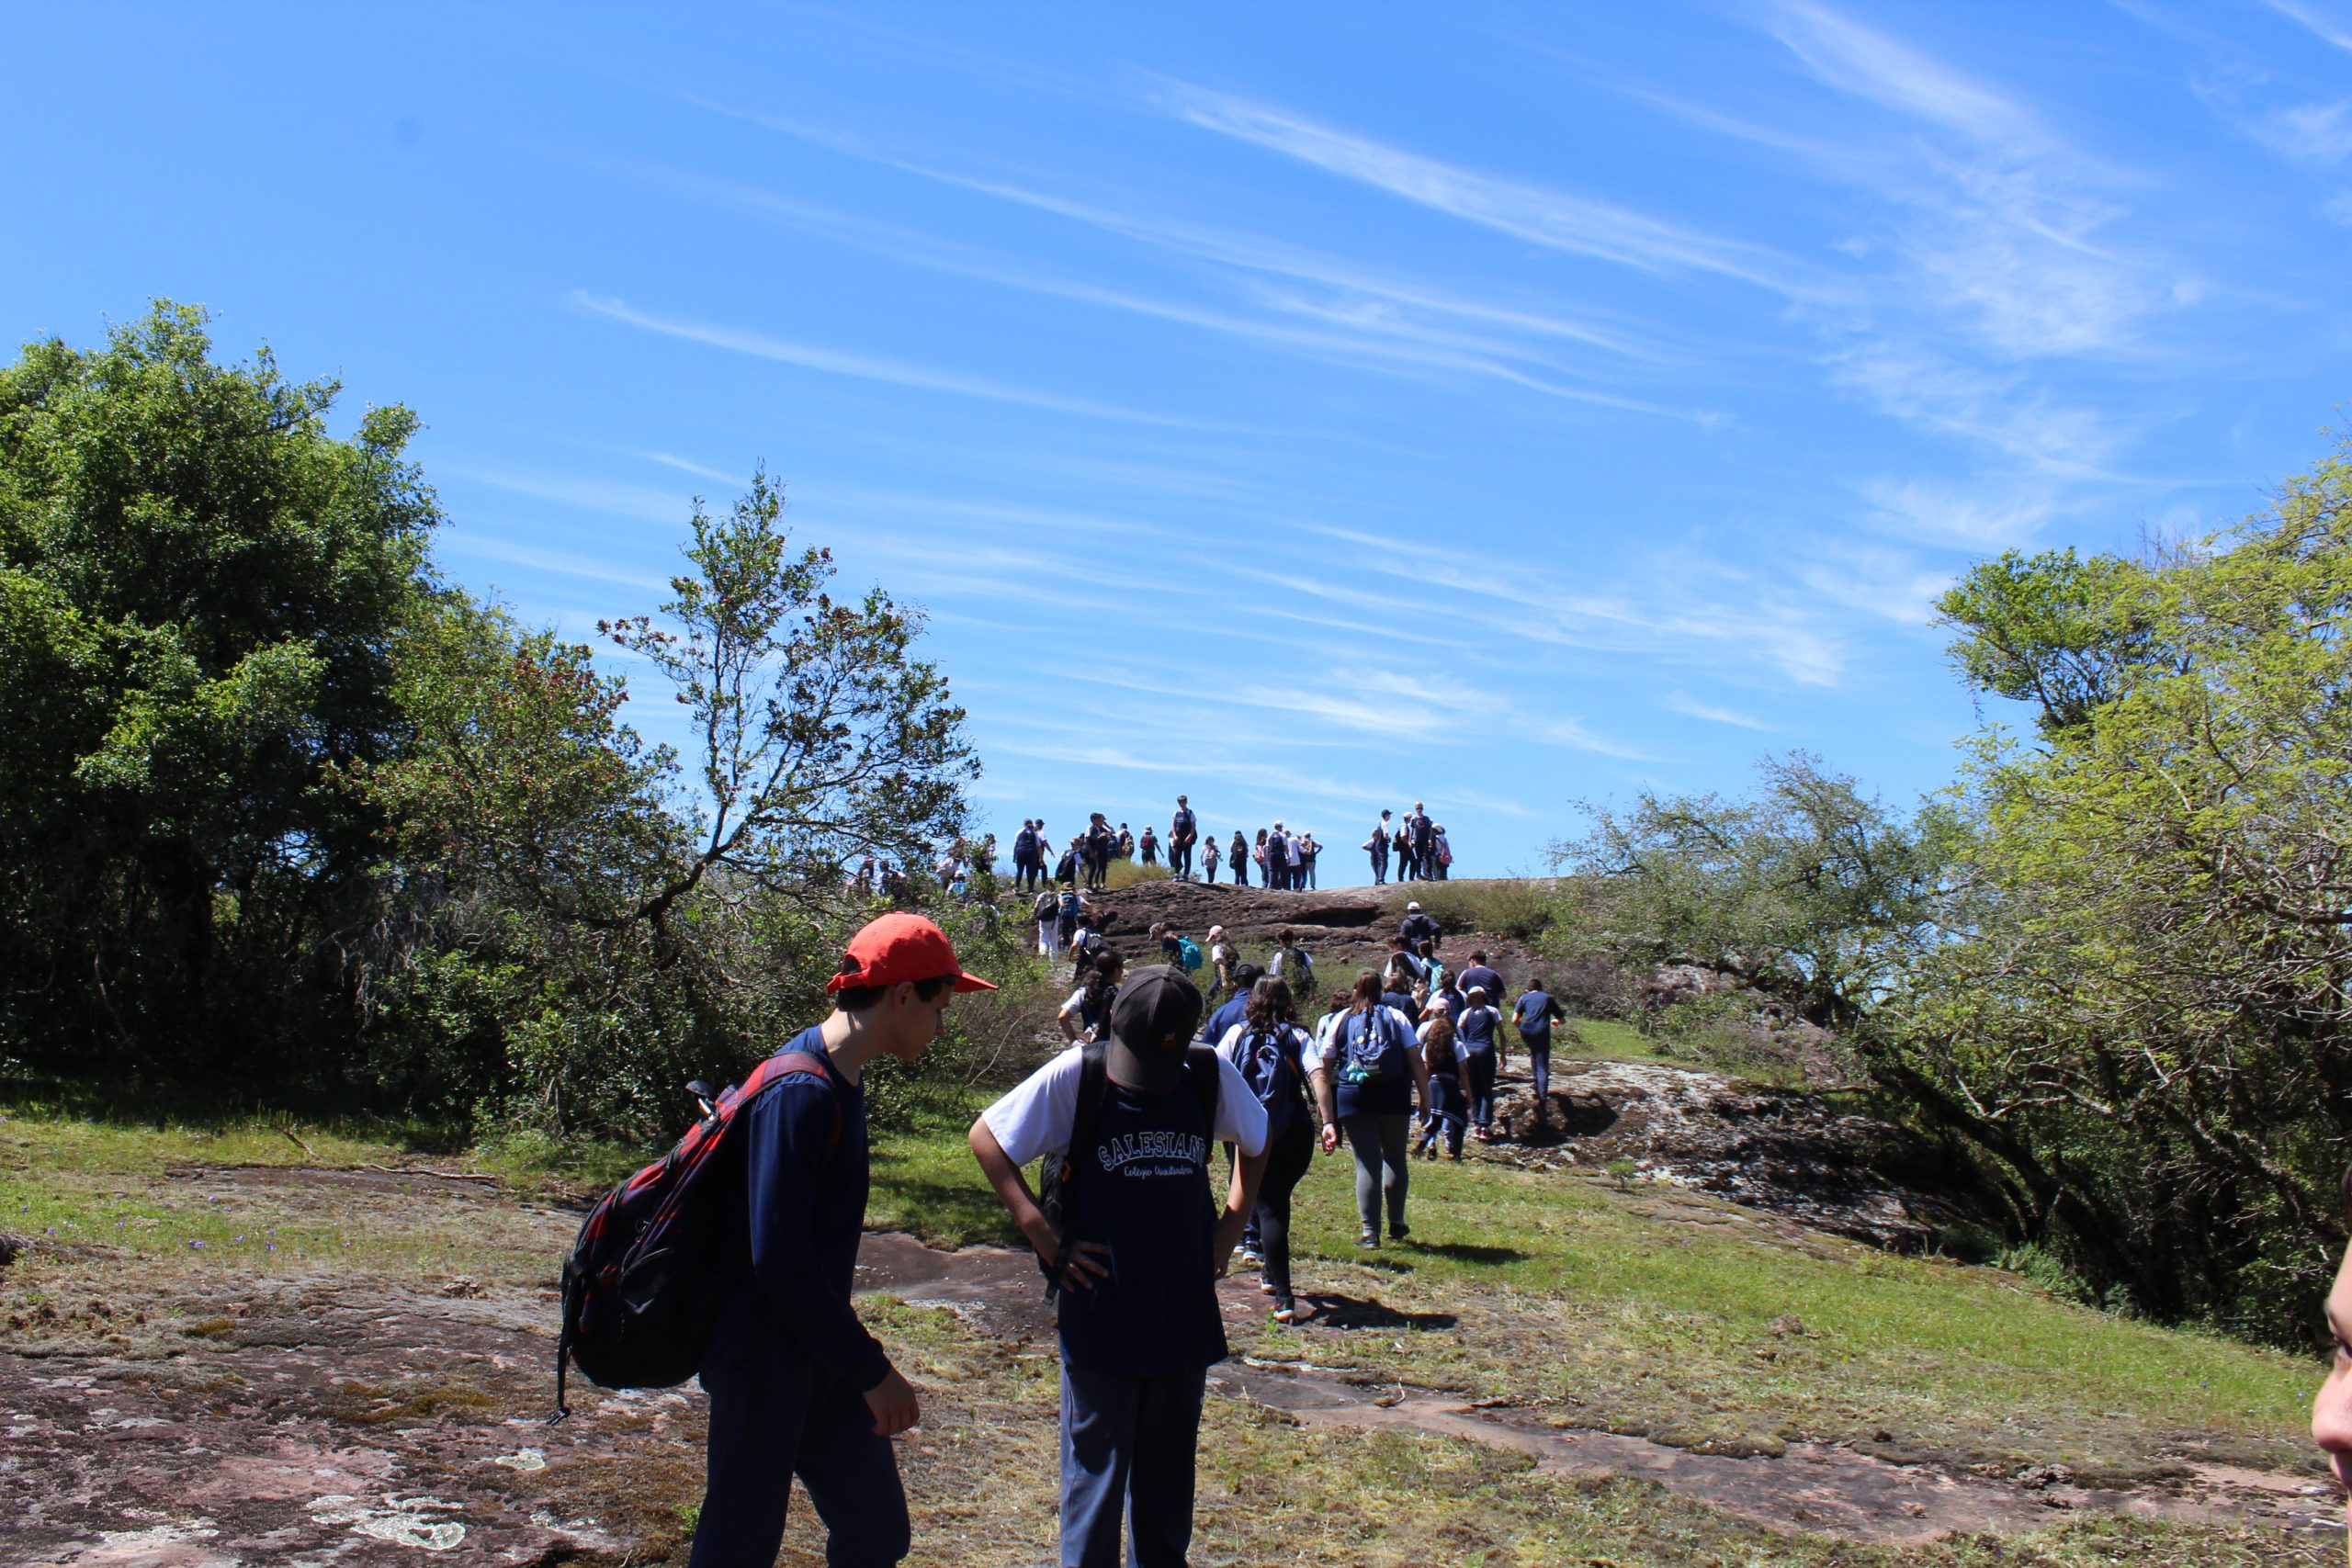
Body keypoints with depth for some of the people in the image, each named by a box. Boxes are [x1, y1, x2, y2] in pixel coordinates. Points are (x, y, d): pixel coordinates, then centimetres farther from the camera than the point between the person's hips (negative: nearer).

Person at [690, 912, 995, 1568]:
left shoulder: (844, 1080, 9)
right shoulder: (799, 1094, -22)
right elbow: (778, 1257, -26)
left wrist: (859, 1354, 17)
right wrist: (872, 1370, -21)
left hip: (818, 1353, 9)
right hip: (764, 1359, -9)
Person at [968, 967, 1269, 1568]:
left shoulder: (1212, 1076, -2)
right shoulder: (1076, 1076, -12)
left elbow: (1256, 1145, 17)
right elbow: (986, 1139, -5)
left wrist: (1229, 1230, 7)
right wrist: (1044, 1237, -10)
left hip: (1186, 1310, 3)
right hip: (1099, 1310, -3)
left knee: (1169, 1469, 15)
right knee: (1097, 1465, 3)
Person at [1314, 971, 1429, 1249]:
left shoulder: (1341, 1021, 10)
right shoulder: (1396, 1017, 8)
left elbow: (1325, 1071, 6)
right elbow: (1416, 1061, -1)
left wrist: (1327, 1118, 8)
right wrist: (1425, 1098, 2)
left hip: (1353, 1099, 0)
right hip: (1394, 1097, 0)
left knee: (1367, 1163, 2)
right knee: (1395, 1158, 17)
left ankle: (1370, 1232, -1)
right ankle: (1396, 1223, 23)